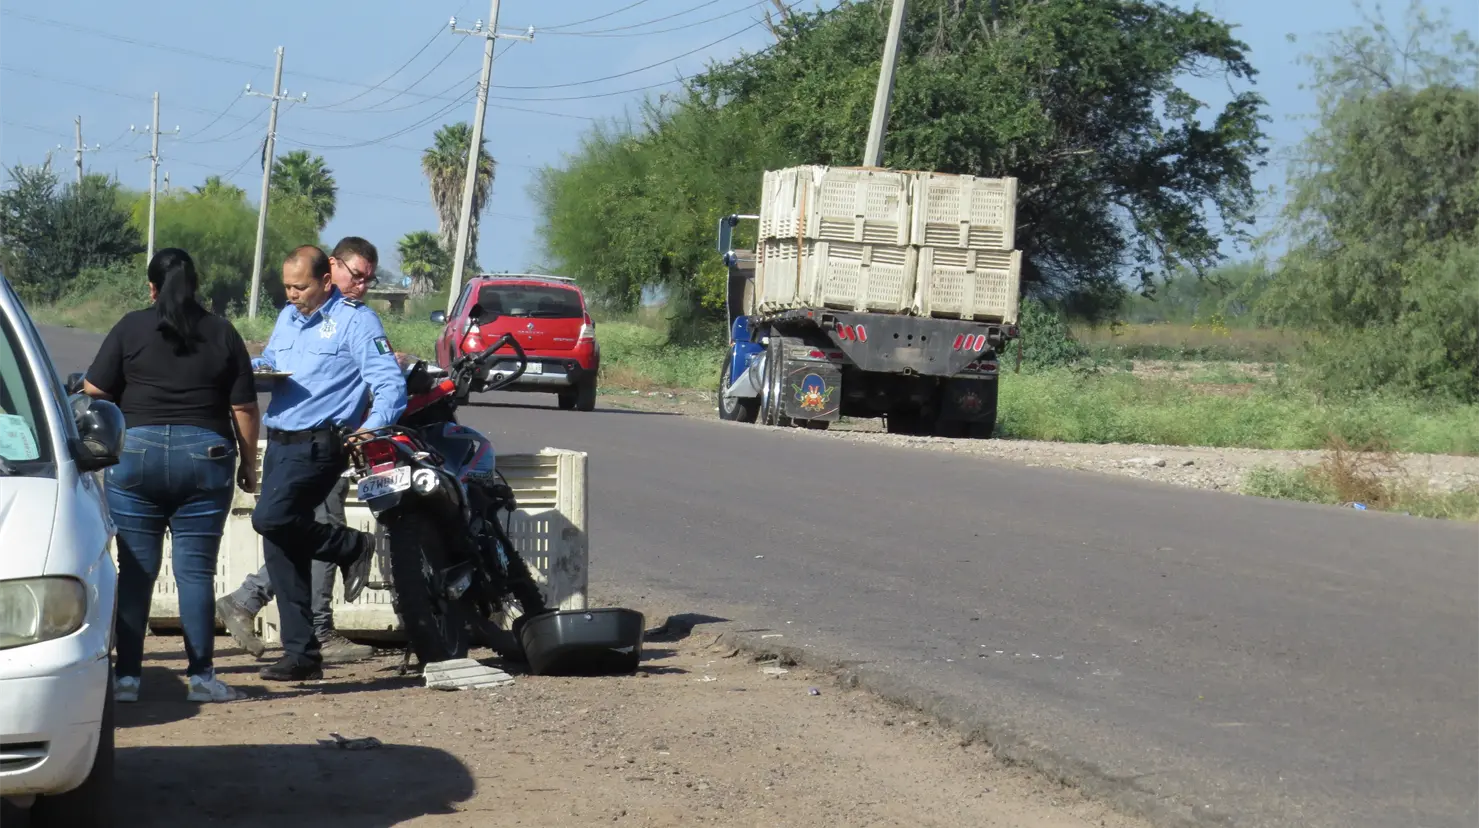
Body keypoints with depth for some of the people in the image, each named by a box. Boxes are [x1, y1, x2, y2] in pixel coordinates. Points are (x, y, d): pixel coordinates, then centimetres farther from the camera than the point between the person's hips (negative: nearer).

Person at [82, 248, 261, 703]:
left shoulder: (131, 328, 2)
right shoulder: (222, 333, 5)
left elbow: (93, 393, 0)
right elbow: (245, 409, 4)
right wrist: (249, 464, 14)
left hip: (136, 452, -1)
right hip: (206, 456, 1)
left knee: (135, 571, 4)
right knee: (196, 572, 3)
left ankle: (127, 677, 3)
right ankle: (201, 677, 3)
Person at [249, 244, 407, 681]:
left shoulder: (355, 319, -5)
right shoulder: (287, 317, 18)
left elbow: (390, 383, -11)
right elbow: (267, 362, 28)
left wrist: (372, 429, -27)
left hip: (319, 444, -8)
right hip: (279, 443, 8)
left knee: (271, 518, -26)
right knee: (281, 551, 4)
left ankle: (353, 546, -3)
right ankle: (301, 654, 9)